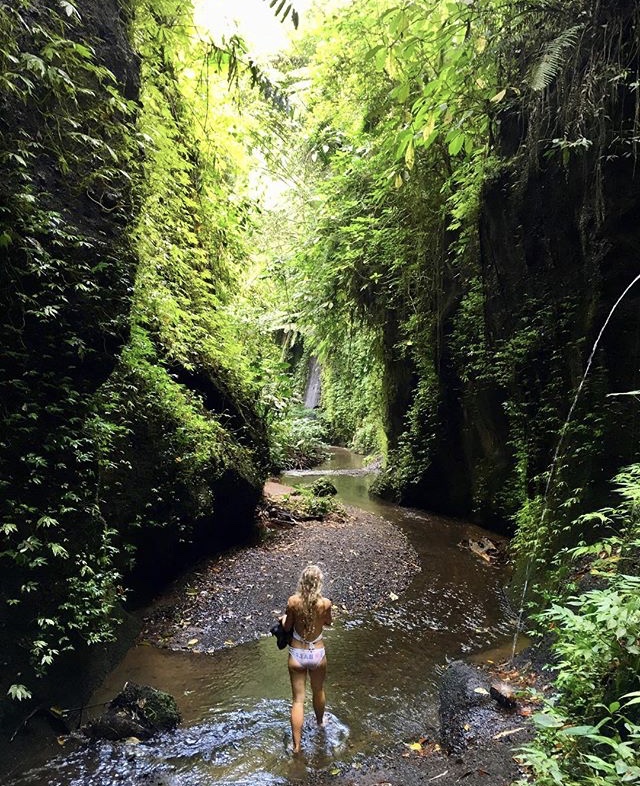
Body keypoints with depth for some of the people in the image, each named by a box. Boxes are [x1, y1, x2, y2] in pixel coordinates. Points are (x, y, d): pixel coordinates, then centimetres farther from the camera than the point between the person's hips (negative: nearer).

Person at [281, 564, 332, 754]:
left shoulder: (293, 601, -19)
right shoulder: (325, 603, -19)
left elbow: (287, 627, -4)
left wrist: (284, 618, 17)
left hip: (297, 654, -1)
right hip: (317, 653, 1)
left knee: (298, 699, 14)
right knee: (318, 691, 28)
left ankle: (297, 745, 21)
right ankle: (320, 721, 53)